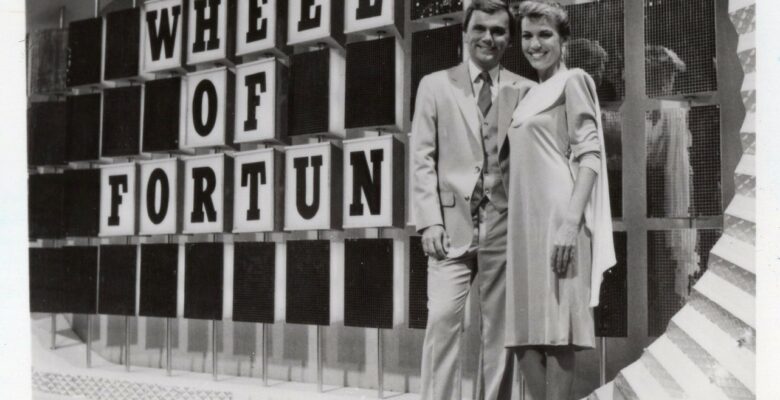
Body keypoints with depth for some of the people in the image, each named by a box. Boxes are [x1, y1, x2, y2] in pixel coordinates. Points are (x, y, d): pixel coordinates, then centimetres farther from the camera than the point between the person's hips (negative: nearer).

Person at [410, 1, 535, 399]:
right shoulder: (435, 85, 9)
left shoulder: (525, 91, 9)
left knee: (498, 329, 3)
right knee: (443, 319, -9)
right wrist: (430, 220, -6)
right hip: (451, 223, 0)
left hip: (504, 226, 1)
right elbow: (422, 159, 4)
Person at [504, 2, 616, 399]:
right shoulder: (531, 94, 20)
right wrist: (516, 227, 13)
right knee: (525, 331, 6)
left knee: (556, 329, -6)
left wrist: (571, 222, -21)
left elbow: (589, 155, -10)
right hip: (525, 224, 8)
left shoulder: (573, 81, -1)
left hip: (557, 220, -8)